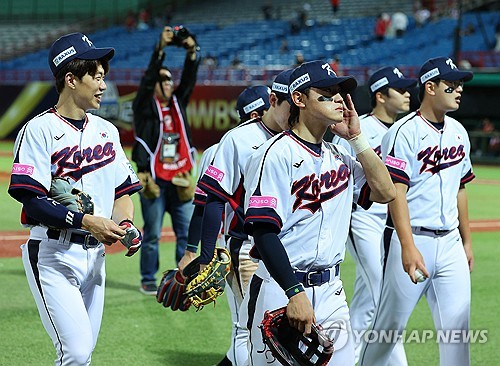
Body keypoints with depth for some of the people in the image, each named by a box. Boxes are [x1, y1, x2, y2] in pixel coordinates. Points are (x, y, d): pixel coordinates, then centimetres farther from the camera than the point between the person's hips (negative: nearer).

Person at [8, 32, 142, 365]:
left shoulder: (107, 131, 13)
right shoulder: (40, 130, -8)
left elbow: (123, 191, 16)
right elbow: (32, 200, -15)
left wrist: (125, 224, -4)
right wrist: (86, 221, -23)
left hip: (95, 255, 7)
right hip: (53, 253, -7)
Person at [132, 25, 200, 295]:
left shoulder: (177, 103, 15)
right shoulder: (144, 106, 2)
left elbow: (189, 80, 4)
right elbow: (148, 79, -12)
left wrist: (192, 51, -10)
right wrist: (161, 48, -20)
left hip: (179, 180, 5)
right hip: (154, 179, -5)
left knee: (186, 232, 4)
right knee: (152, 234, 0)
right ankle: (148, 280, 9)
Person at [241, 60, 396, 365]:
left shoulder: (339, 157, 13)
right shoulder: (275, 154, -11)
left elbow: (385, 192, 6)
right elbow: (264, 232, -18)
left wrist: (356, 137, 3)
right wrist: (296, 293, -25)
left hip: (331, 292, 7)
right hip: (280, 290, -7)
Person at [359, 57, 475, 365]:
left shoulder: (459, 132, 11)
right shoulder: (404, 132, -11)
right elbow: (396, 192, -19)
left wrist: (467, 241, 18)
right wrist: (408, 247, -27)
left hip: (449, 243, 6)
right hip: (412, 238, -6)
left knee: (458, 321, 0)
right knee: (391, 321, 2)